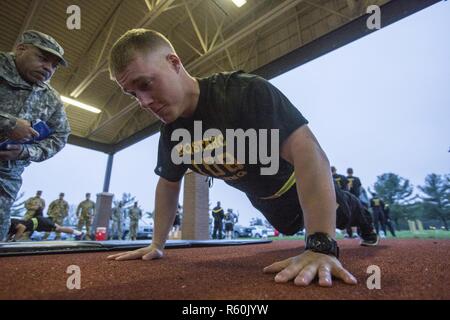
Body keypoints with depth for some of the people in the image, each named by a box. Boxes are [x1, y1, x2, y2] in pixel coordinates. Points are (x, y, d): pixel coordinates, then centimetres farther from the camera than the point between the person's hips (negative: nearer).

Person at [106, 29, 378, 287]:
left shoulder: (246, 91, -39)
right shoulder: (170, 132, -16)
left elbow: (308, 153, -46)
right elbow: (168, 183, -2)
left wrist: (322, 246, -50)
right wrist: (157, 244, -3)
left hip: (295, 182, -6)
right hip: (264, 198, 6)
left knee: (339, 211, 22)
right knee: (292, 228, 32)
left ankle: (368, 226, 59)